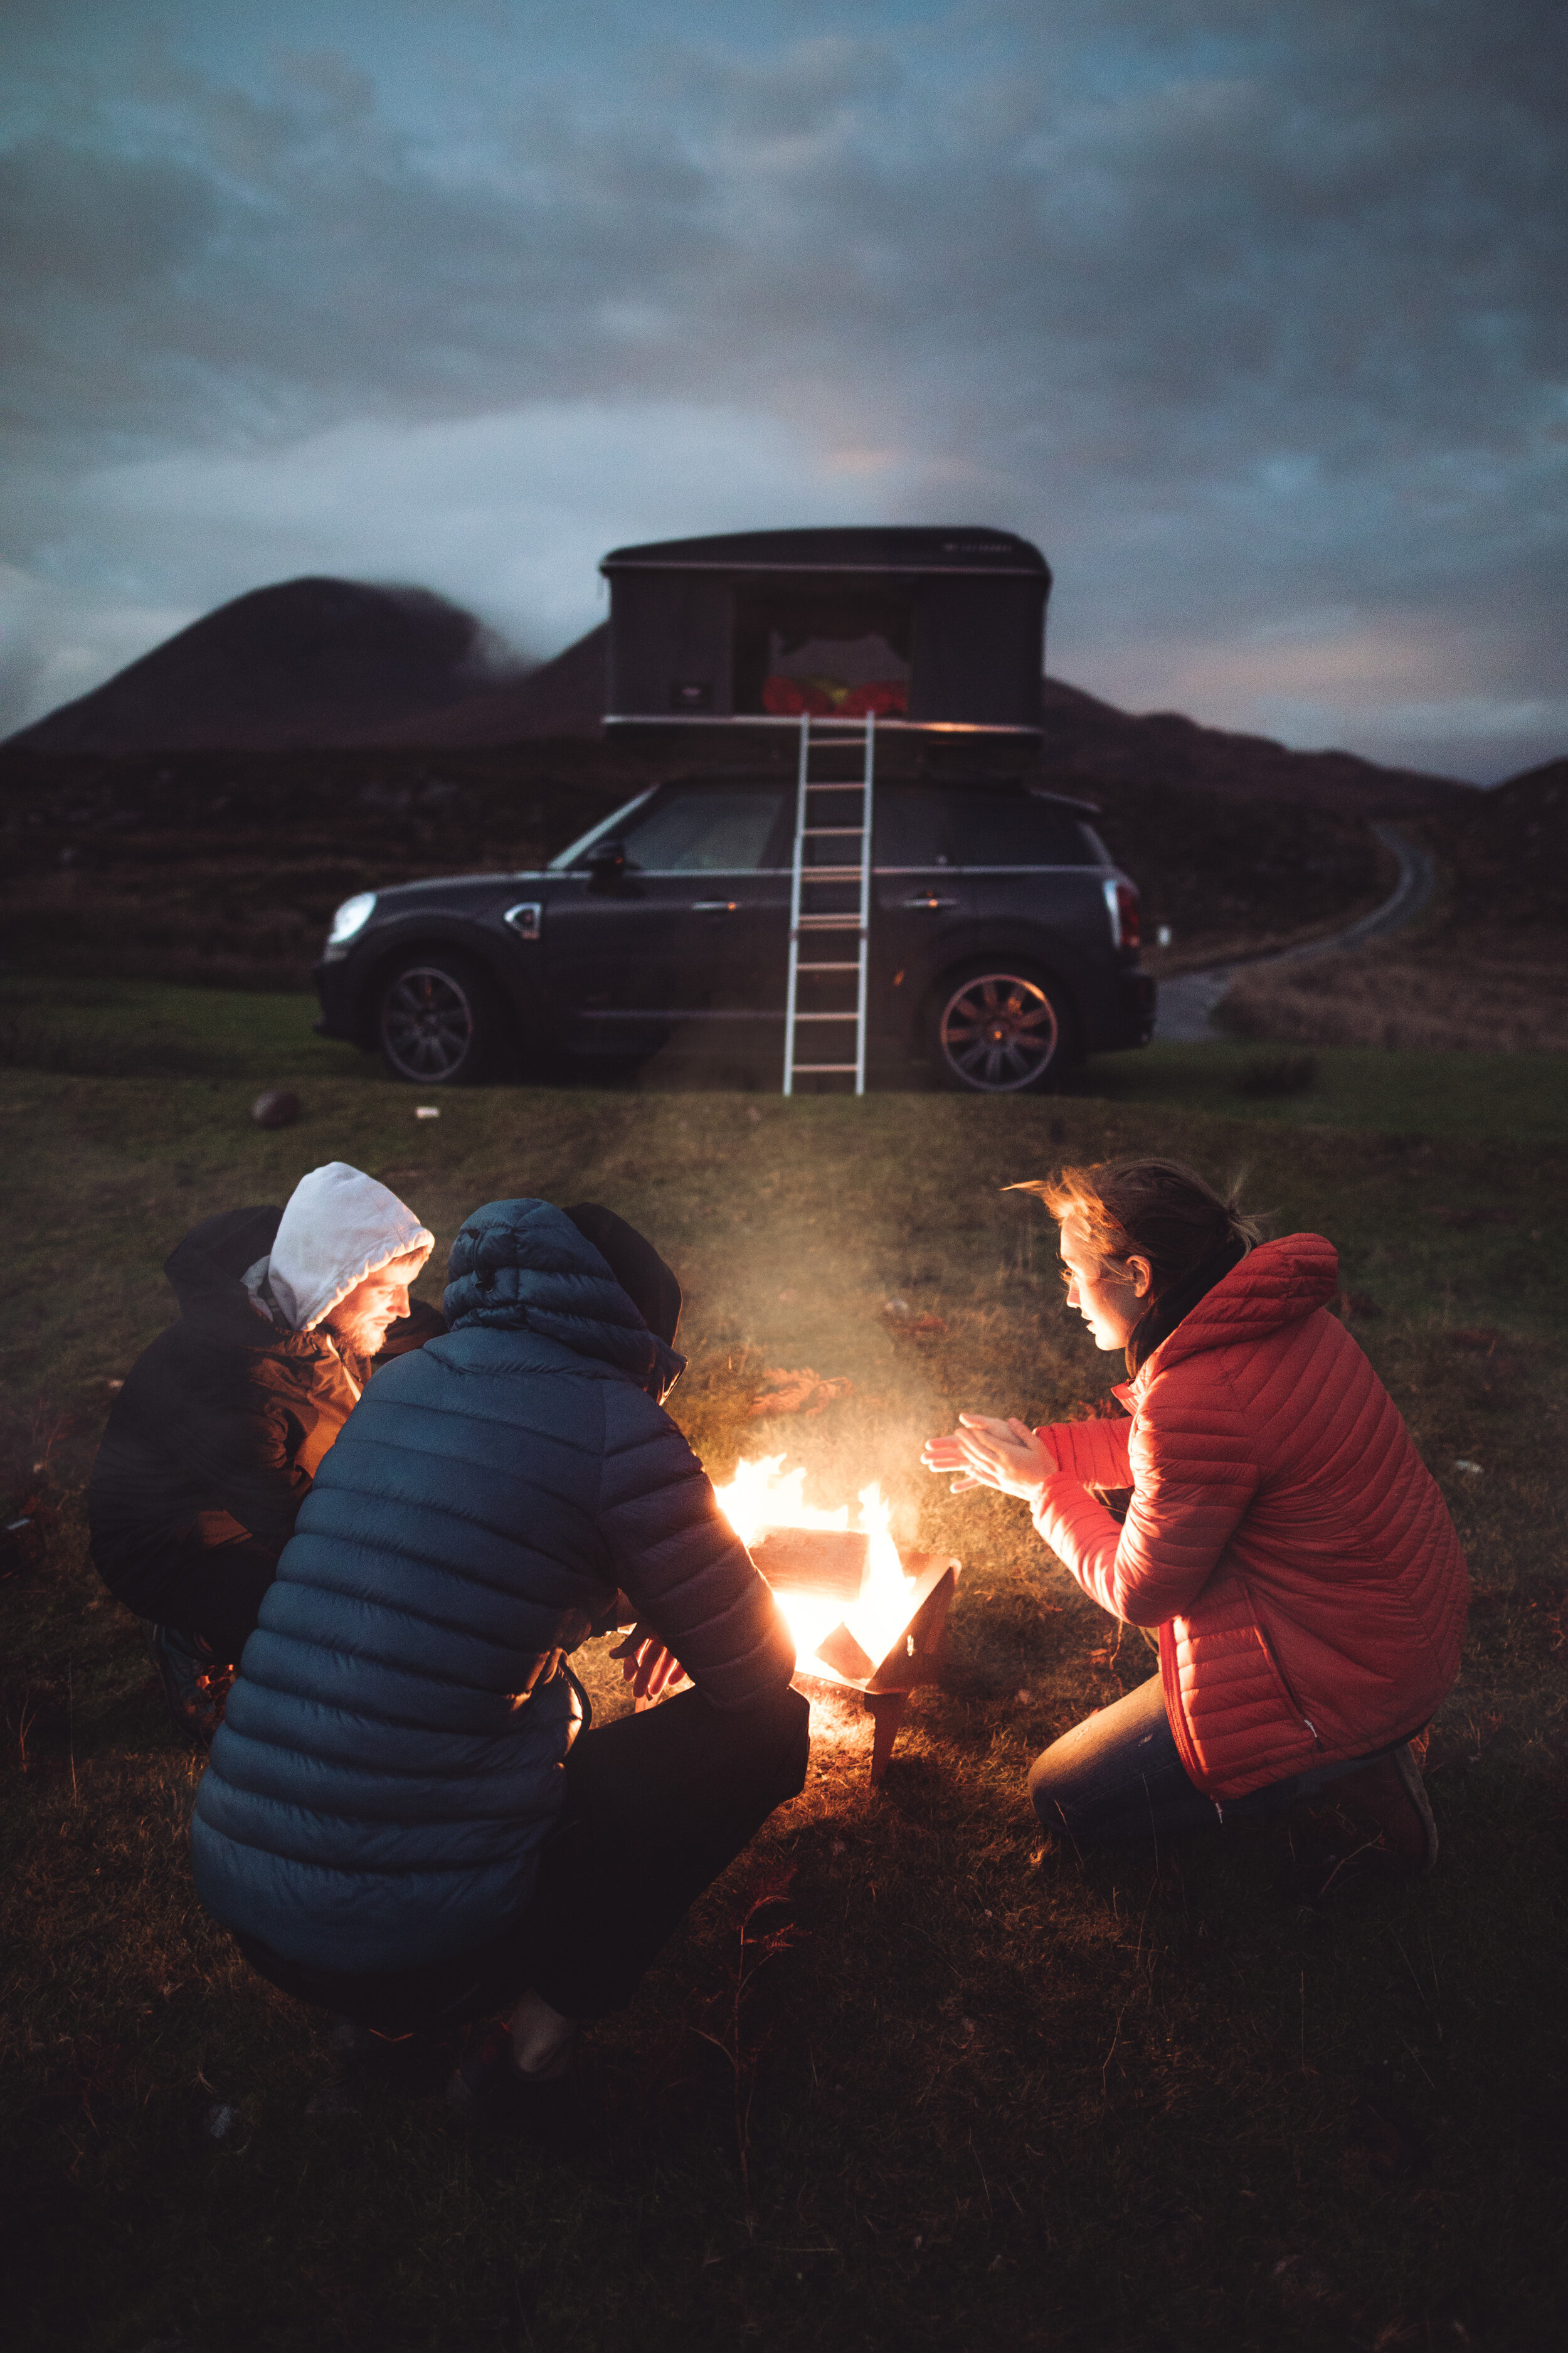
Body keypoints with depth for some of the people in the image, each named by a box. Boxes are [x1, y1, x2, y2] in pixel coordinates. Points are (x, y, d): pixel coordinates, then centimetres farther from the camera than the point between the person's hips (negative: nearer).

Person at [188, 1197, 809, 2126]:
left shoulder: (400, 1383, 9)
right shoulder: (613, 1425, -12)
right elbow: (755, 1664, -3)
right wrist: (672, 1610, 19)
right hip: (424, 1945, -7)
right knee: (768, 1724, 6)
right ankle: (530, 2047, 5)